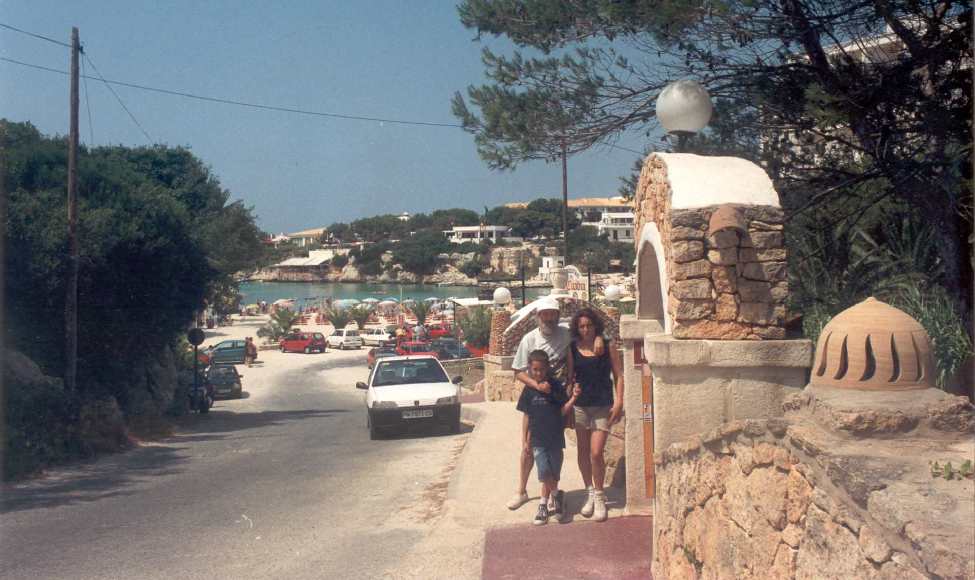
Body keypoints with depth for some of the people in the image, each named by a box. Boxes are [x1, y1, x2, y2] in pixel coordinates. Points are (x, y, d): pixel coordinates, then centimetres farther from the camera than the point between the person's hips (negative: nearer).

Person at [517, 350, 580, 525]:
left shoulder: (556, 386, -3)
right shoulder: (529, 390, 2)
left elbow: (563, 411, -1)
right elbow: (526, 416, 8)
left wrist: (573, 397, -17)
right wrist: (524, 440, 7)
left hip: (555, 438, 0)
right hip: (538, 440, 0)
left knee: (552, 474, 5)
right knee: (544, 472, -13)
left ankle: (544, 505, 22)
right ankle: (556, 495, 12)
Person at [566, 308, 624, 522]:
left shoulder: (607, 347, -1)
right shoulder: (572, 350, 3)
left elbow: (618, 376, 1)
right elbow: (569, 377, 6)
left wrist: (618, 402, -7)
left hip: (603, 406, -2)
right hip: (580, 406, 2)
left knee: (596, 453, -8)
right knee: (582, 452, 9)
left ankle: (599, 497, 10)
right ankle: (590, 493, 27)